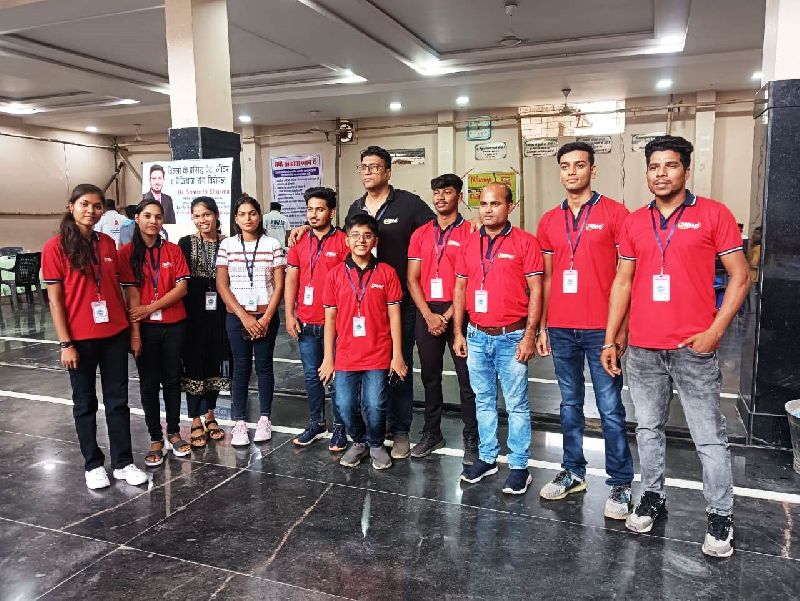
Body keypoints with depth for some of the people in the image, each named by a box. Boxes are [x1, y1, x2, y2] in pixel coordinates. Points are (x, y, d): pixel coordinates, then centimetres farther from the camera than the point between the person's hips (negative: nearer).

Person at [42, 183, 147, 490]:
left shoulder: (107, 244, 5)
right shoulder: (56, 246, -8)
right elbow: (54, 299, -8)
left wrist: (128, 324, 9)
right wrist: (65, 343, -11)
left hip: (115, 335, 4)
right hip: (81, 338, -4)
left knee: (118, 400, 9)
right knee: (85, 402, 11)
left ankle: (123, 463, 20)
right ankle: (93, 464, 25)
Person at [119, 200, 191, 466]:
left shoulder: (173, 250, 4)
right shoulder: (127, 253, -2)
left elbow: (181, 288, -3)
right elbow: (131, 294, -7)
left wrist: (150, 308, -12)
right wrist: (135, 333, -11)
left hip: (174, 325, 2)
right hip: (145, 327, -2)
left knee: (172, 379, 10)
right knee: (149, 383, 6)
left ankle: (174, 433, 23)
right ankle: (155, 439, 17)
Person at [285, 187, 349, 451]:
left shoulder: (343, 241, -5)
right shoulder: (299, 242, 9)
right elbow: (291, 281, 9)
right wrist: (290, 315, 2)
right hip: (306, 324, 5)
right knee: (312, 375, 14)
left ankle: (339, 428, 17)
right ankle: (316, 423, 28)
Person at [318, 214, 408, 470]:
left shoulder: (387, 273, -1)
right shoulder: (335, 275, 2)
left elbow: (394, 316, 0)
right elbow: (330, 319, 5)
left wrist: (397, 355, -3)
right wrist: (328, 358, 3)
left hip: (378, 355, -1)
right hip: (345, 355, 2)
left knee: (375, 406, -1)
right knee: (346, 406, 5)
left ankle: (376, 444, 26)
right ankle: (358, 442, 31)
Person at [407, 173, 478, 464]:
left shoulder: (470, 232, -2)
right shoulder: (420, 234, 10)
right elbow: (412, 279, 6)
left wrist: (448, 315, -12)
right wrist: (429, 315, -6)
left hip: (458, 312, -4)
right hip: (427, 313, 4)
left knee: (467, 377, 1)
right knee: (430, 376, 12)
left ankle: (471, 439, 12)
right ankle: (431, 433, 25)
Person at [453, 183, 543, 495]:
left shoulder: (525, 241, -5)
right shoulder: (469, 243, 9)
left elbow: (535, 292, -7)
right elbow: (459, 289, 12)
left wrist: (529, 335, -12)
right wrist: (458, 333, 7)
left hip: (512, 337, -4)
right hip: (476, 336, 5)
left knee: (517, 404, 3)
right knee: (484, 400, 15)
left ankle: (519, 466, 14)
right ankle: (487, 457, 28)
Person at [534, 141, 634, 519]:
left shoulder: (615, 214, -2)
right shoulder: (549, 221, 11)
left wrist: (621, 327, -8)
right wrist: (542, 326, 10)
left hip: (601, 329, -4)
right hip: (561, 330, 5)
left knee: (610, 409, 1)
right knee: (569, 404, 14)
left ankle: (620, 484, 14)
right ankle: (573, 472, 28)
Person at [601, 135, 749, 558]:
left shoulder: (713, 214, -2)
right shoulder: (634, 222, 8)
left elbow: (740, 276, -3)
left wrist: (715, 331, -12)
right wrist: (610, 340, 6)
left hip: (693, 348, -4)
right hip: (642, 349, 4)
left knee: (709, 437, 5)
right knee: (648, 429, 14)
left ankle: (720, 518, 19)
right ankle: (652, 498, 30)